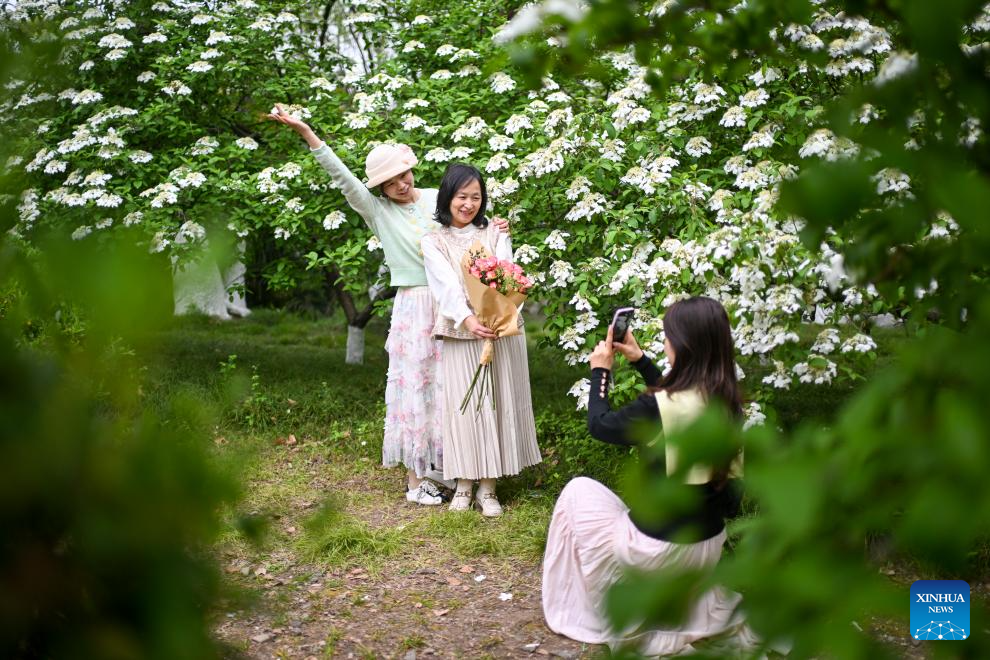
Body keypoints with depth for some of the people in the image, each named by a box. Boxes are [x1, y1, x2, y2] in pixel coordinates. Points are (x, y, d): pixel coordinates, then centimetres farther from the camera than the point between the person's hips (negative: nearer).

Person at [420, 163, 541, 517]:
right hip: (459, 332, -1)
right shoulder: (434, 242, 5)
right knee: (462, 405, 0)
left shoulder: (495, 234, 10)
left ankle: (488, 488, 9)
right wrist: (468, 320, -29)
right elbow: (447, 285, -11)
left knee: (496, 404, 2)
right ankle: (464, 485, 11)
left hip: (501, 329, 1)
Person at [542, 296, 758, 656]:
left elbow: (600, 425, -8)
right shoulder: (726, 400, -6)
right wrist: (639, 360, 17)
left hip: (660, 548, -7)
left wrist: (600, 371, 6)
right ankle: (703, 611, 22)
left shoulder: (659, 407, -26)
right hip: (708, 545, 7)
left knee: (579, 491, 16)